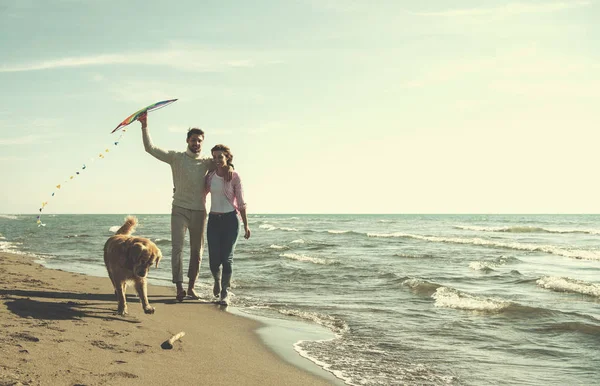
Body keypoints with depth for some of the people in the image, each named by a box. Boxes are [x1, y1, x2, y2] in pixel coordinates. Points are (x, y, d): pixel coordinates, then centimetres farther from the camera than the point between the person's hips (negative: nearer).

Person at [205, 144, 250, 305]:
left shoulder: (234, 177, -4)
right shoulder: (210, 176, 6)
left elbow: (241, 203, -3)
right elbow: (201, 194, 25)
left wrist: (246, 225, -3)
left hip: (230, 219, -3)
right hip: (213, 220, 3)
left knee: (227, 258, -5)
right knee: (214, 260, 0)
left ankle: (225, 292, 8)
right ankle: (217, 280, 33)